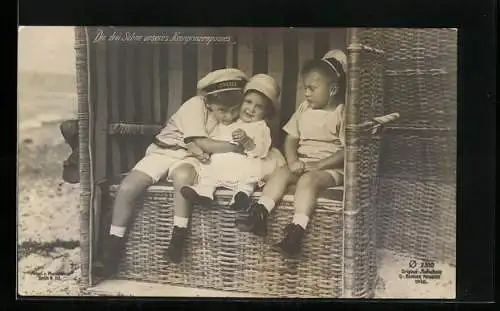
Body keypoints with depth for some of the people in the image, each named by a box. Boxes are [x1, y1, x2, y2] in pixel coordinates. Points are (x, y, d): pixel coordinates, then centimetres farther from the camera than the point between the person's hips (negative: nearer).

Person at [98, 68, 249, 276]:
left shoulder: (232, 116, -5)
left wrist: (198, 149, -23)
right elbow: (204, 144, -23)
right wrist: (238, 147, -22)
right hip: (163, 151, -1)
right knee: (126, 189, -21)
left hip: (188, 157, 2)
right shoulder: (196, 106, -19)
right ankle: (114, 244, -3)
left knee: (183, 176, -37)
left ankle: (178, 236, -26)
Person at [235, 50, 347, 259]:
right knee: (281, 173, -23)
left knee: (308, 179, -34)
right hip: (302, 164, 6)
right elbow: (291, 139, 10)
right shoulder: (304, 109, 12)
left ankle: (296, 232, -44)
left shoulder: (342, 114, -6)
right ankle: (259, 215, -35)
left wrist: (317, 166, -19)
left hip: (330, 167, -6)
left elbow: (346, 151, -13)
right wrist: (293, 161, -11)